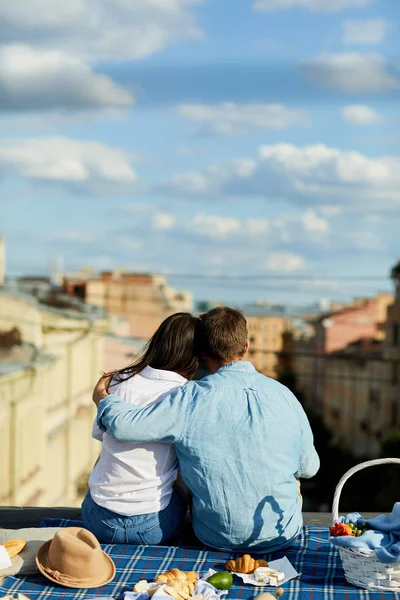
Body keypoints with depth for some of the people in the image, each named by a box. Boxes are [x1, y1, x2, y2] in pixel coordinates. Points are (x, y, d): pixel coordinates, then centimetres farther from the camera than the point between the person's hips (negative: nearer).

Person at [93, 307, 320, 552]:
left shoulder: (193, 397, -16)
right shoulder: (284, 395, -8)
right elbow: (309, 467, 4)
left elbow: (124, 425, -18)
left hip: (218, 538, -1)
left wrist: (103, 399, 4)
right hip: (283, 536, 2)